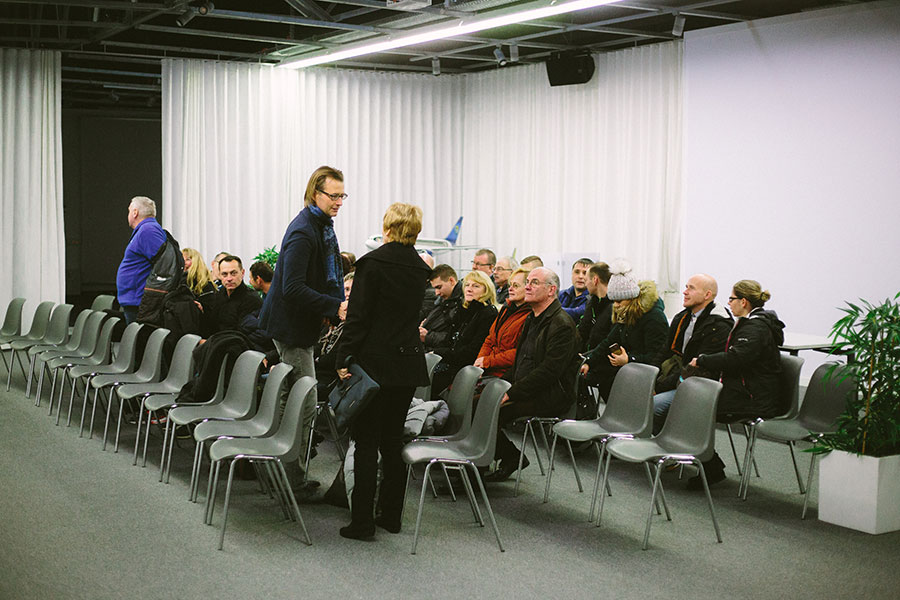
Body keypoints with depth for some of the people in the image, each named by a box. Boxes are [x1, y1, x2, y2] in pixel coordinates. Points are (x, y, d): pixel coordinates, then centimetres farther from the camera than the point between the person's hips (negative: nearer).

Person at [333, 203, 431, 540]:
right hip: (409, 361, 6)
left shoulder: (373, 262, -10)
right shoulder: (420, 268, 8)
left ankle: (362, 522, 1)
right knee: (393, 439, 14)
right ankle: (391, 516, 20)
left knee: (366, 441, 0)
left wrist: (344, 359, -10)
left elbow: (358, 316, -14)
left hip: (375, 362, -6)